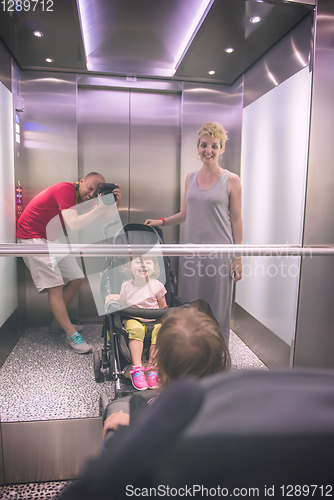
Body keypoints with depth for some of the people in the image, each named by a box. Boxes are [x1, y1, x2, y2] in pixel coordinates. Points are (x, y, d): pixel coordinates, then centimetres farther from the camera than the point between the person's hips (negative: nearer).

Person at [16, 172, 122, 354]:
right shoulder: (66, 189, -22)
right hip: (33, 237, -9)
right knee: (55, 285, -14)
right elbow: (74, 225, -34)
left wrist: (114, 204, -19)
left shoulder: (81, 198, 5)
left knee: (76, 279, 5)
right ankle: (71, 335, -10)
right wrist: (101, 208, -33)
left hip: (54, 239, 9)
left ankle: (58, 321, 20)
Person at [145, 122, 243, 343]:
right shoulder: (190, 178, 10)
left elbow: (236, 220, -3)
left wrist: (238, 258, -5)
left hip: (218, 252, -4)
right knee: (190, 305, 9)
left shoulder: (231, 180, -3)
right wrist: (162, 221, 6)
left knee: (216, 306, 4)